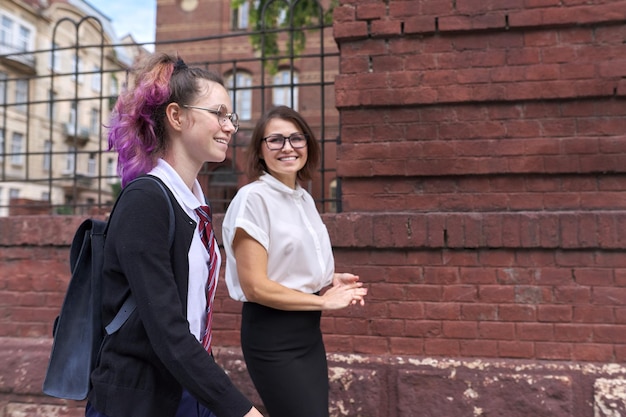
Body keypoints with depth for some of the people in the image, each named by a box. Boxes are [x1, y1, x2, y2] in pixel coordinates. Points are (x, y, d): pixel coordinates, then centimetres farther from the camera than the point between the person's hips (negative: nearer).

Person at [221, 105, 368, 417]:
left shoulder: (305, 199, 8)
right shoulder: (253, 198, -15)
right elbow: (255, 286, -19)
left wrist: (331, 281, 0)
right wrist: (325, 300, -13)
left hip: (309, 331, 8)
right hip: (272, 335, -7)